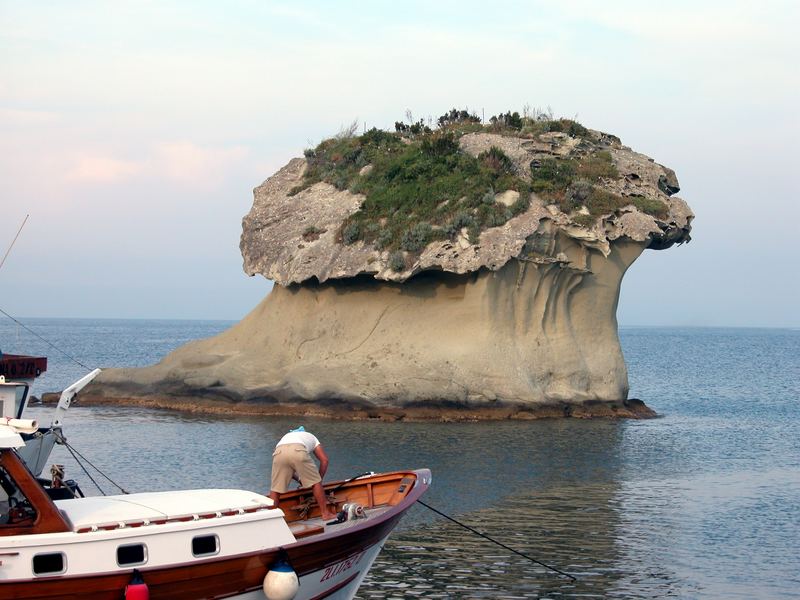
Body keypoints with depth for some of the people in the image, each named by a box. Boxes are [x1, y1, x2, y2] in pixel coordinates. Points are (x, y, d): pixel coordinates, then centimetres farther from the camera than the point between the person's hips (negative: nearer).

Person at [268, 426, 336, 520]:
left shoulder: (286, 436, 45)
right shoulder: (311, 437, 41)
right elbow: (324, 460, 29)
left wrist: (299, 479, 44)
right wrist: (319, 479, 36)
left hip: (279, 452, 2)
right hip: (298, 452, -2)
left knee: (275, 488, 13)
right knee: (316, 482, 15)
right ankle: (325, 513, 19)